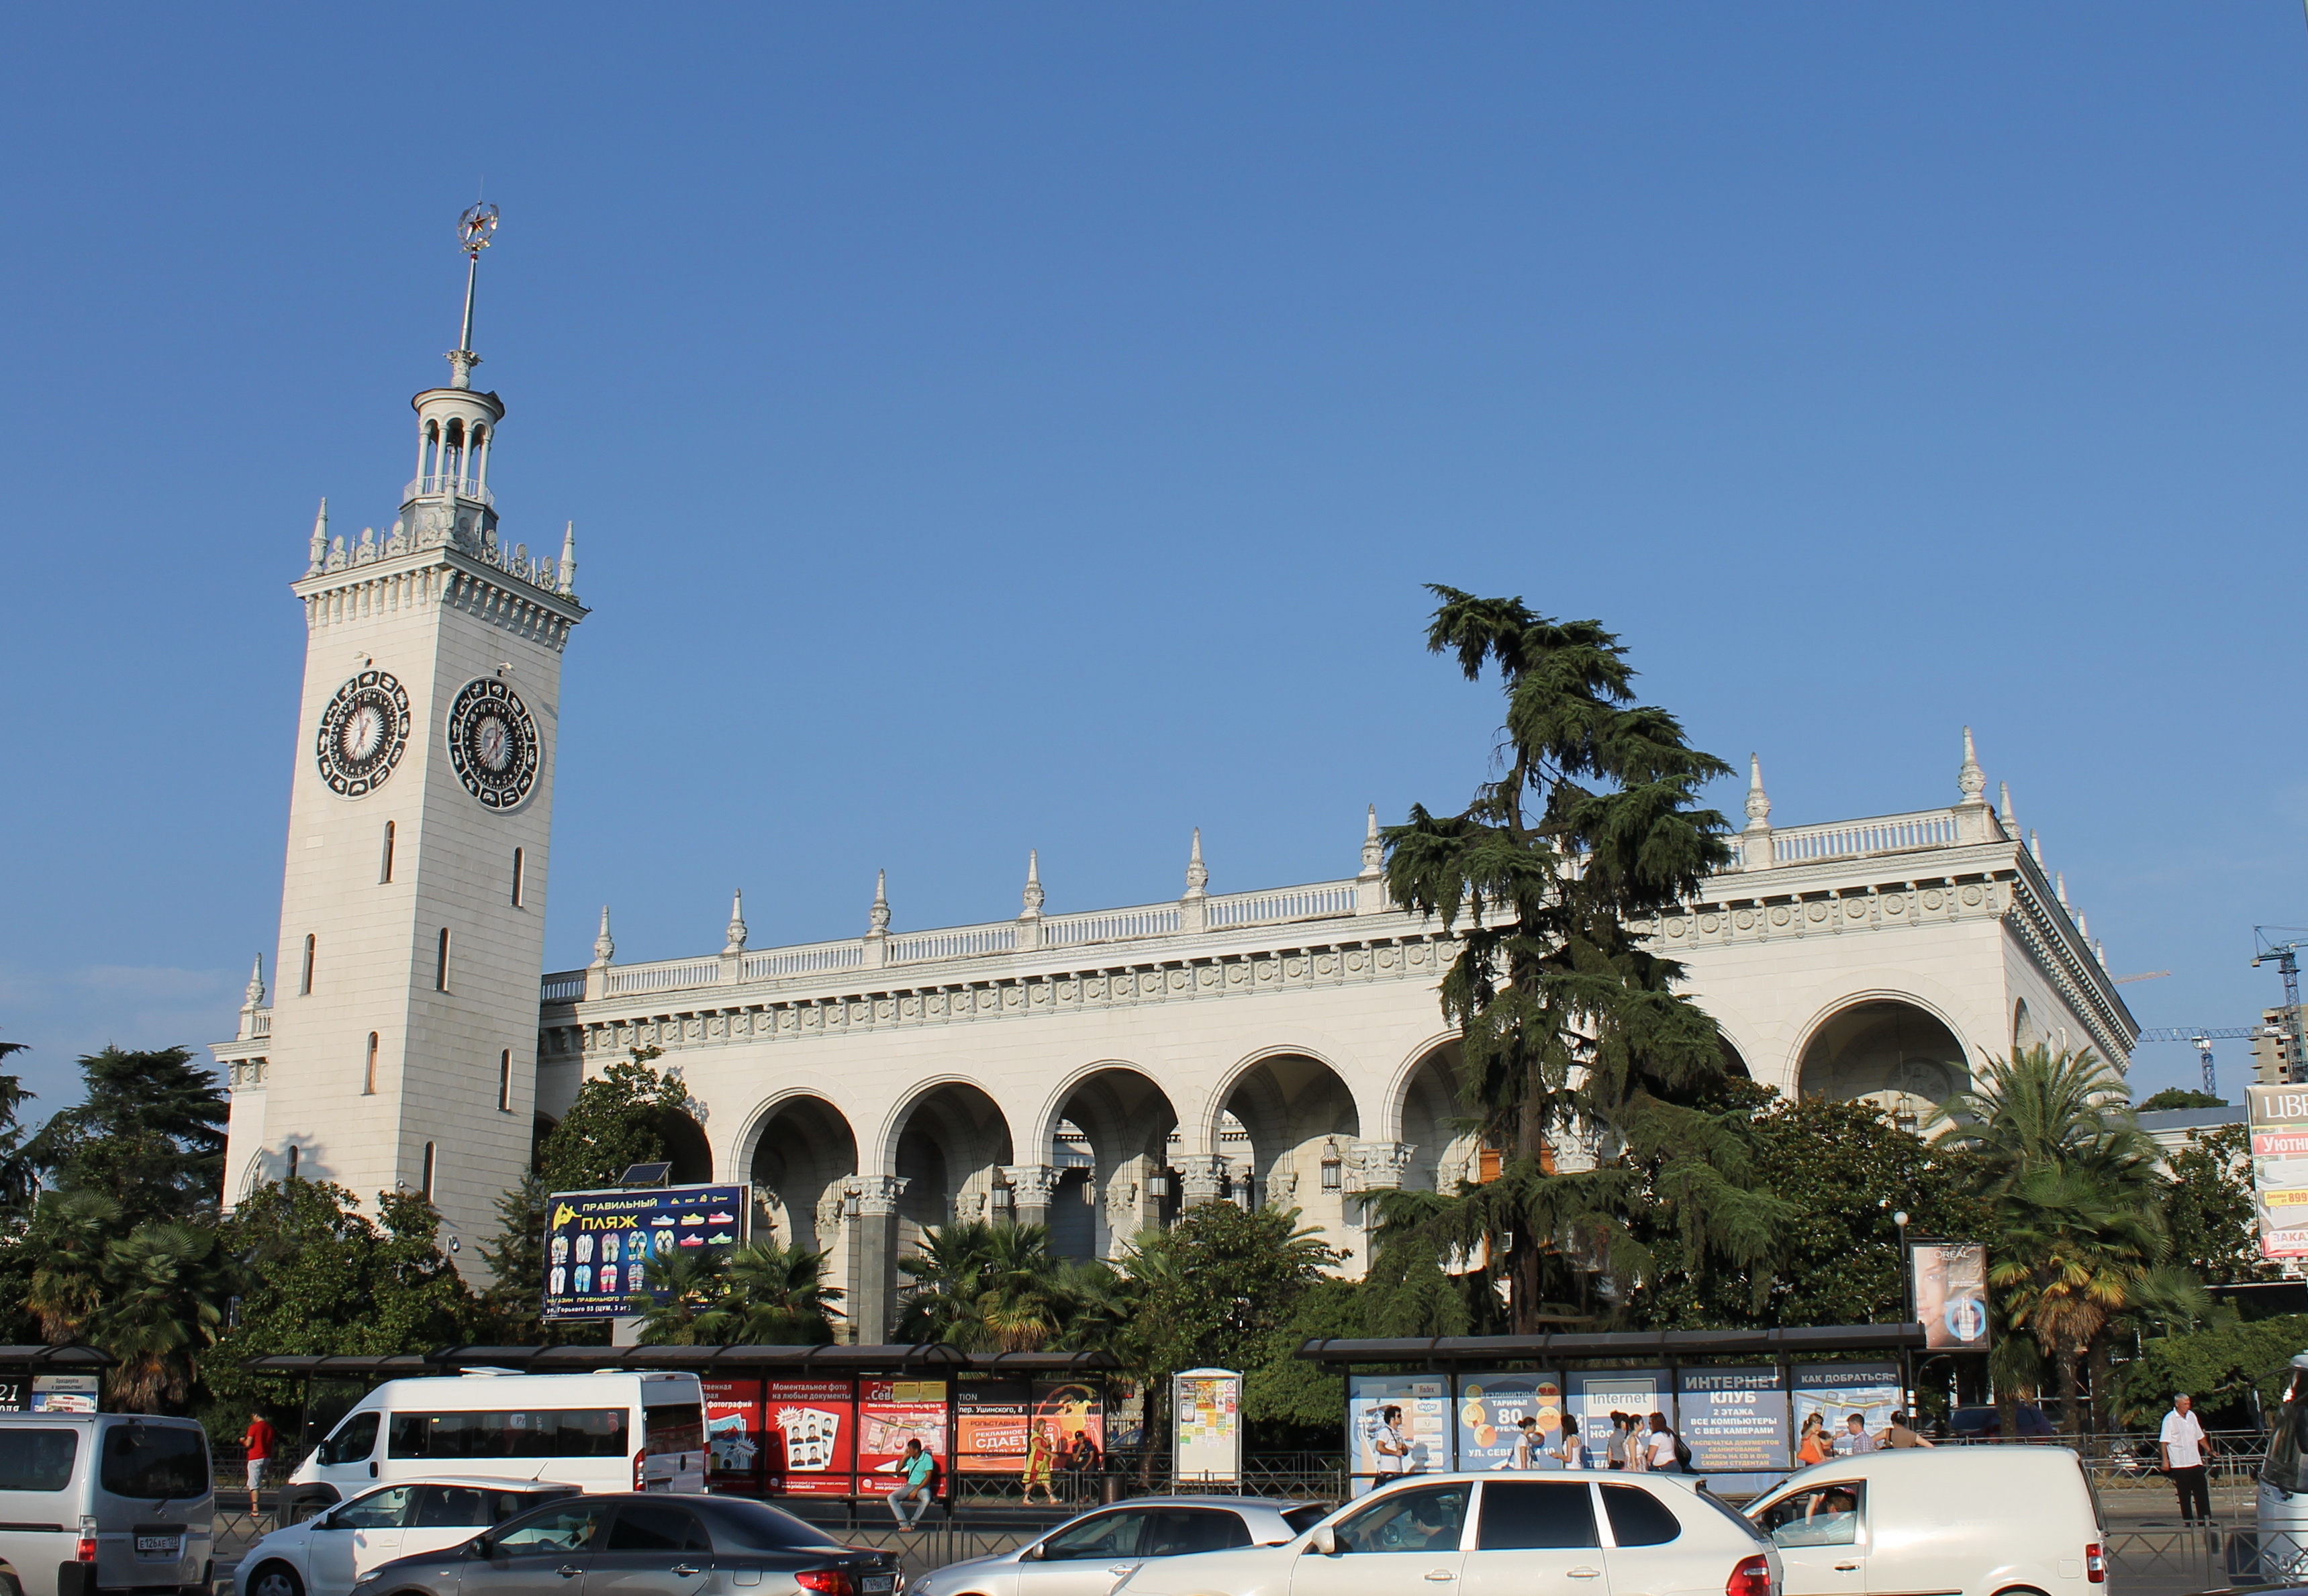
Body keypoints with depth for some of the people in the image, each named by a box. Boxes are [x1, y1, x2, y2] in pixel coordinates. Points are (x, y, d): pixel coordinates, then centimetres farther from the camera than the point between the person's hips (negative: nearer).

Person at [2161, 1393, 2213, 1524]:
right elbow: (2164, 1441, -10)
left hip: (2195, 1461, 6)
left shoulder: (2192, 1416, 10)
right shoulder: (2170, 1419, -8)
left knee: (2202, 1491, 4)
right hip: (2180, 1463, -6)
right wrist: (2165, 1460, -16)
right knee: (2185, 1494, 0)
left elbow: (2200, 1436, 21)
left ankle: (2205, 1518, 9)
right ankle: (2188, 1519, 7)